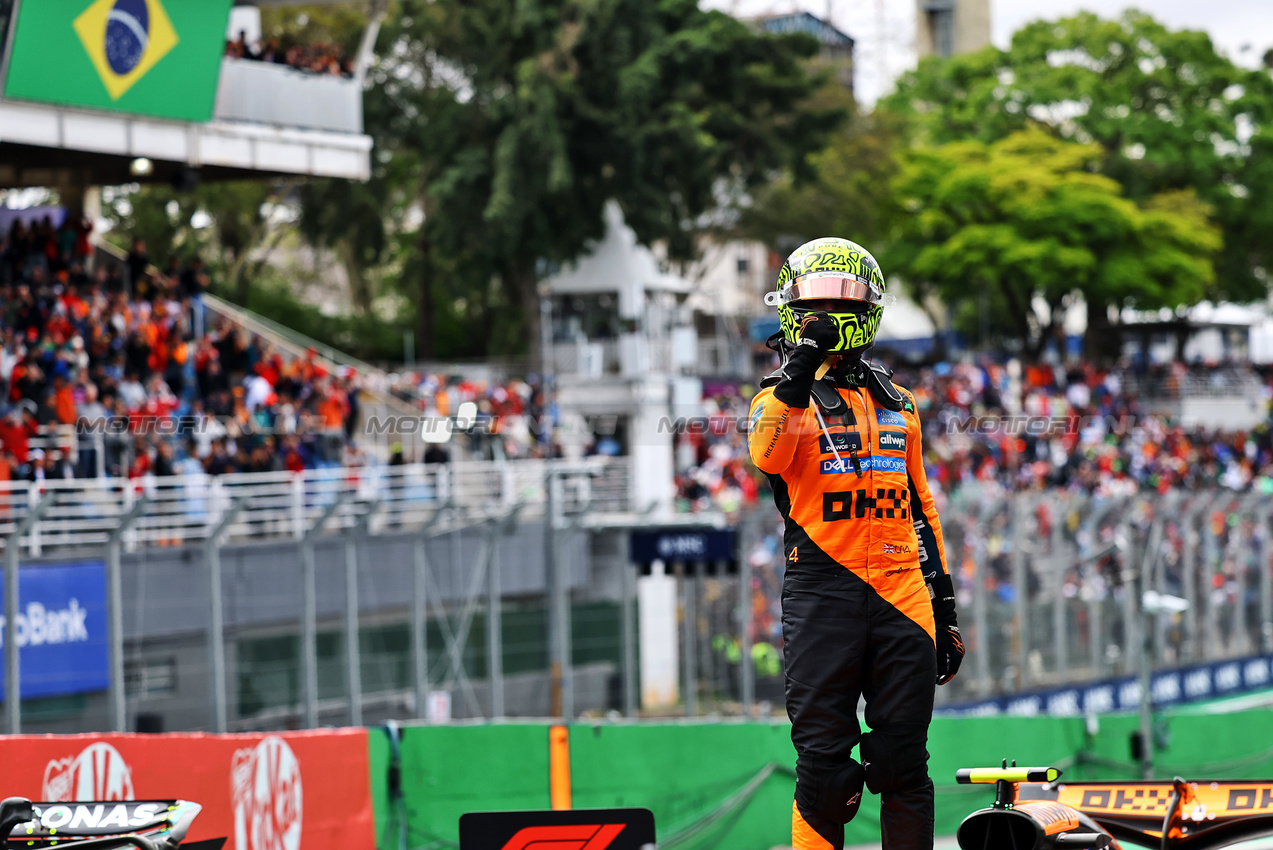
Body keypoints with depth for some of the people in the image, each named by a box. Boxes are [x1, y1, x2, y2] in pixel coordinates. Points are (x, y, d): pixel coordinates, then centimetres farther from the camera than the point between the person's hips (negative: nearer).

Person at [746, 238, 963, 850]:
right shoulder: (783, 396, 4)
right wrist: (800, 371, -27)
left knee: (904, 765, 4)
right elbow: (767, 453, -20)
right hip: (823, 595, -4)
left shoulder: (896, 403, 18)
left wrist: (943, 600, 20)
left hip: (902, 594, 4)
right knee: (824, 765, -3)